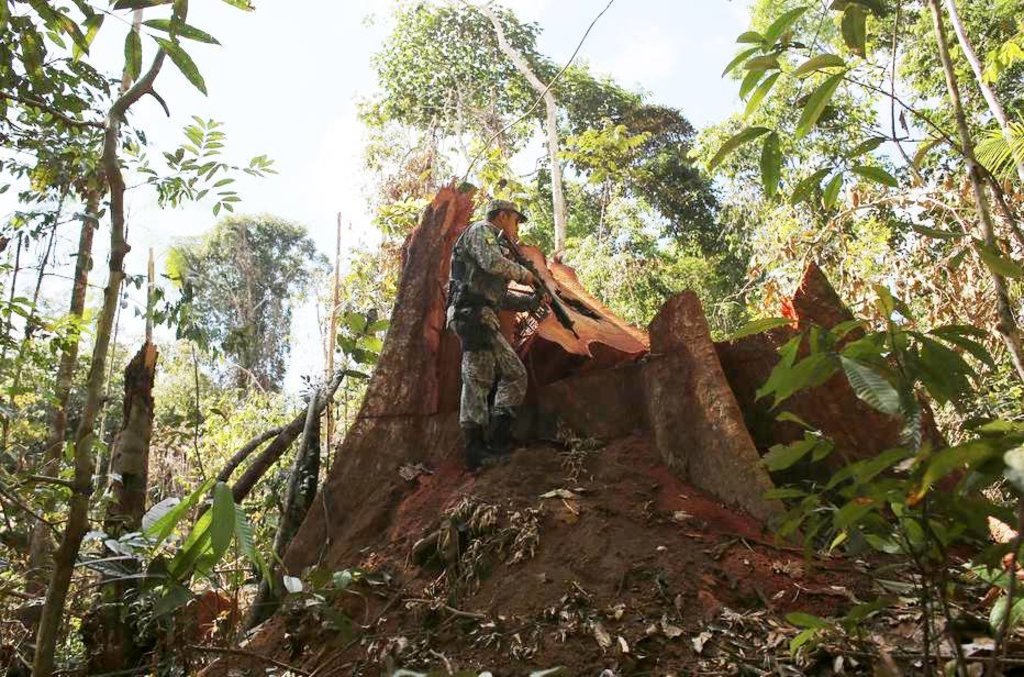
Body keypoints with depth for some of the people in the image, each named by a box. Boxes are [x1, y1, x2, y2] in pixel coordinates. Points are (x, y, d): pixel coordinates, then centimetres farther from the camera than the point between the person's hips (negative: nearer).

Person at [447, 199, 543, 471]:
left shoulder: (496, 245, 32)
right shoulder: (481, 230, 4)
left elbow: (501, 298, 30)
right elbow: (493, 262, -18)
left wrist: (534, 300, 23)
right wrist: (523, 273, -2)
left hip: (484, 318, 10)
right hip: (472, 313, -10)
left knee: (515, 375, 6)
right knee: (479, 379, -13)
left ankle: (498, 439, 2)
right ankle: (475, 451, -14)